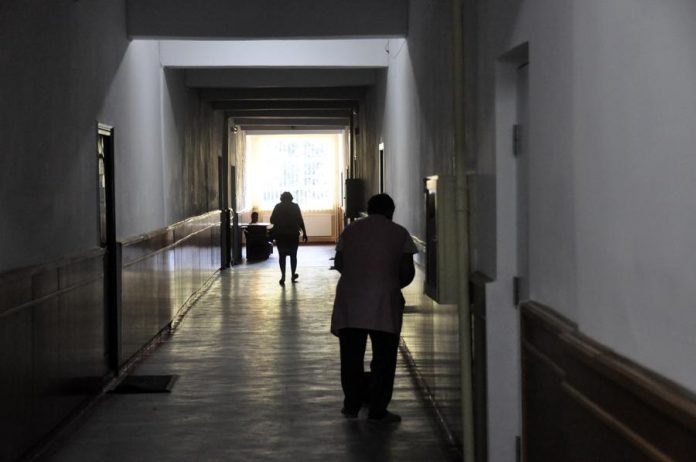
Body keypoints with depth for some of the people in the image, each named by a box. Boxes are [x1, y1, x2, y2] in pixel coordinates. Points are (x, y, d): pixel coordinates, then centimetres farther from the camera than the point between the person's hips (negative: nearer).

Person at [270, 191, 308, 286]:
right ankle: (293, 275, 19)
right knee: (293, 255, 12)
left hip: (280, 235, 0)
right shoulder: (295, 206, -1)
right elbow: (300, 221, -4)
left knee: (282, 255, 1)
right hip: (293, 234, 0)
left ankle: (283, 276, -13)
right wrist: (304, 233, 0)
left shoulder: (278, 207, 0)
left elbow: (272, 220, -1)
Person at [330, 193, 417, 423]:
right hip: (383, 302, -3)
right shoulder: (399, 233, 3)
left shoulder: (350, 230, 11)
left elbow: (338, 263, 13)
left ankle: (351, 406, 18)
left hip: (349, 302, 3)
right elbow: (407, 271, -2)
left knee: (351, 356, 12)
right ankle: (378, 411, 4)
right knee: (383, 358, 4)